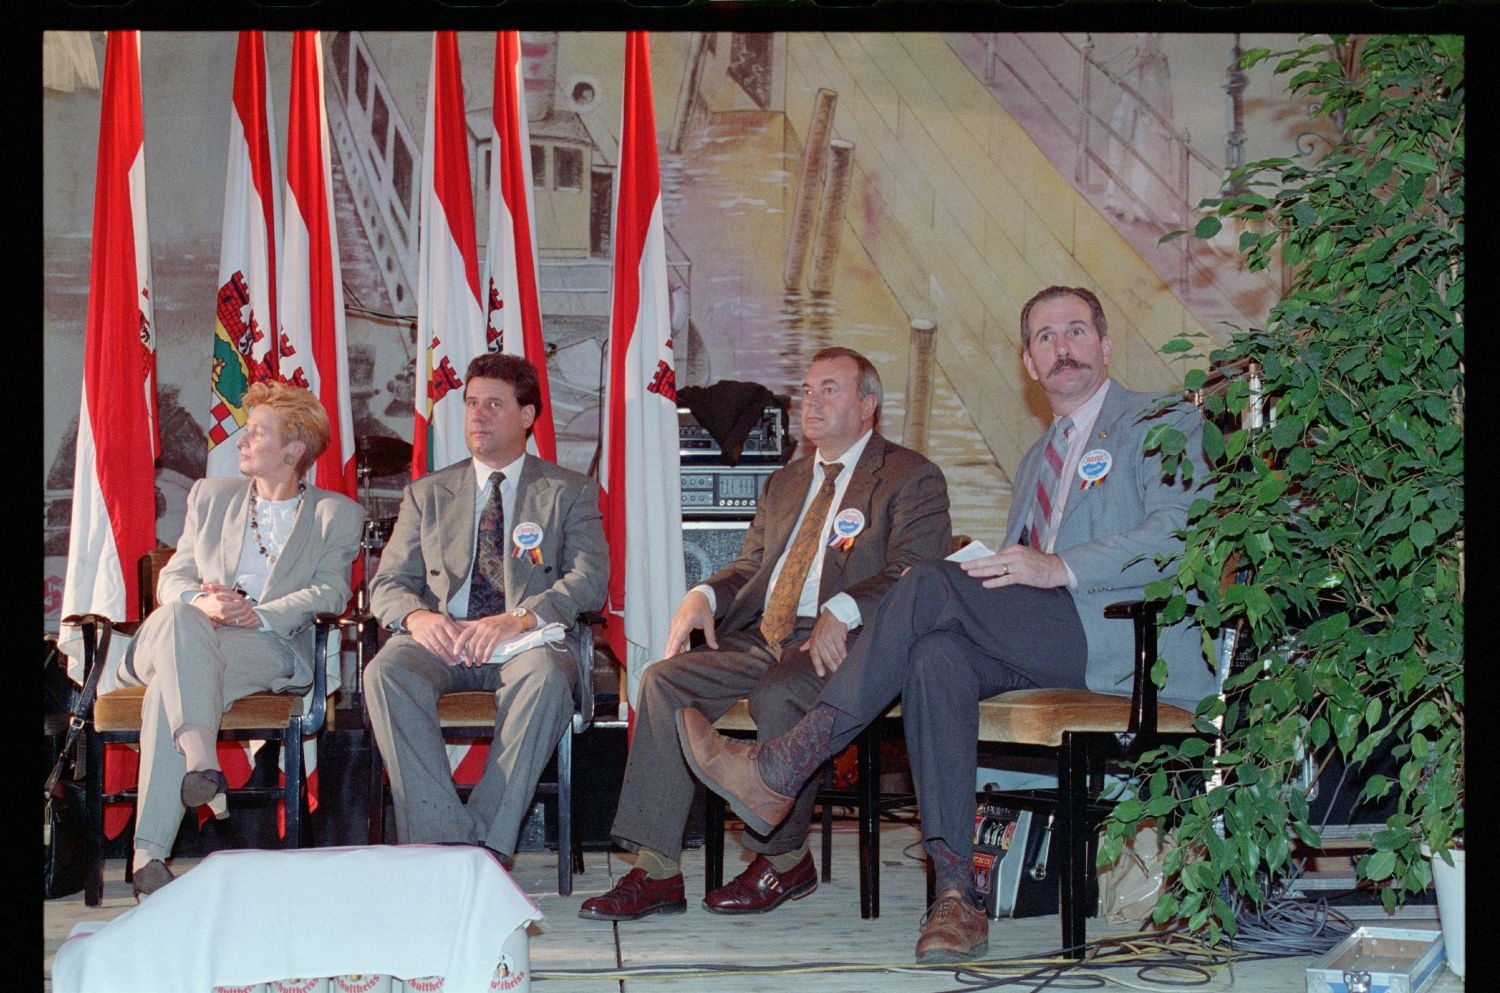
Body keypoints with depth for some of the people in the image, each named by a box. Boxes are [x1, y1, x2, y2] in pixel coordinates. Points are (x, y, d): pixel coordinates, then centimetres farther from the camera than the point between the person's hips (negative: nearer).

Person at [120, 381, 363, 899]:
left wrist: (260, 614, -18)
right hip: (184, 641, 3)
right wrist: (200, 601, -9)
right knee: (177, 616, -36)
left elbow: (330, 592, 1)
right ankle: (202, 758, -53)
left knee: (169, 687, -35)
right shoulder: (210, 496, 25)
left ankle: (149, 852, -43)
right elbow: (173, 578, 17)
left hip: (273, 649, -3)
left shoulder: (336, 515, 15)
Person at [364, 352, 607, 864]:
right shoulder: (427, 494, 21)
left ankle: (488, 842, -34)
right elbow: (388, 583, 13)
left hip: (526, 640, -2)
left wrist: (519, 619, -21)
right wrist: (415, 615, -13)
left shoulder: (571, 492, 13)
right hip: (442, 639, 2)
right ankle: (440, 838, -33)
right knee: (387, 672, -32)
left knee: (547, 677, -38)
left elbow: (589, 579, -2)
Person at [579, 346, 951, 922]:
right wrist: (703, 596, 1)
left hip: (845, 643, -6)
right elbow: (748, 567, 25)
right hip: (761, 638, 7)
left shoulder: (910, 478, 4)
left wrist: (843, 611, -26)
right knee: (664, 681, -16)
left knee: (777, 697, -35)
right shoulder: (785, 484, 28)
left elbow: (916, 573, -10)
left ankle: (784, 859, -13)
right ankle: (657, 871, -16)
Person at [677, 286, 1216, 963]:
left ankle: (783, 768, -24)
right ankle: (955, 895, -33)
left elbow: (1181, 537, -11)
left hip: (1137, 641, -6)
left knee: (934, 586, -24)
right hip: (1051, 643, 7)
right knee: (938, 654, -27)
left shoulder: (1163, 424, 7)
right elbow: (1014, 583, 28)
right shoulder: (1038, 459, 31)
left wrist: (1062, 567, -22)